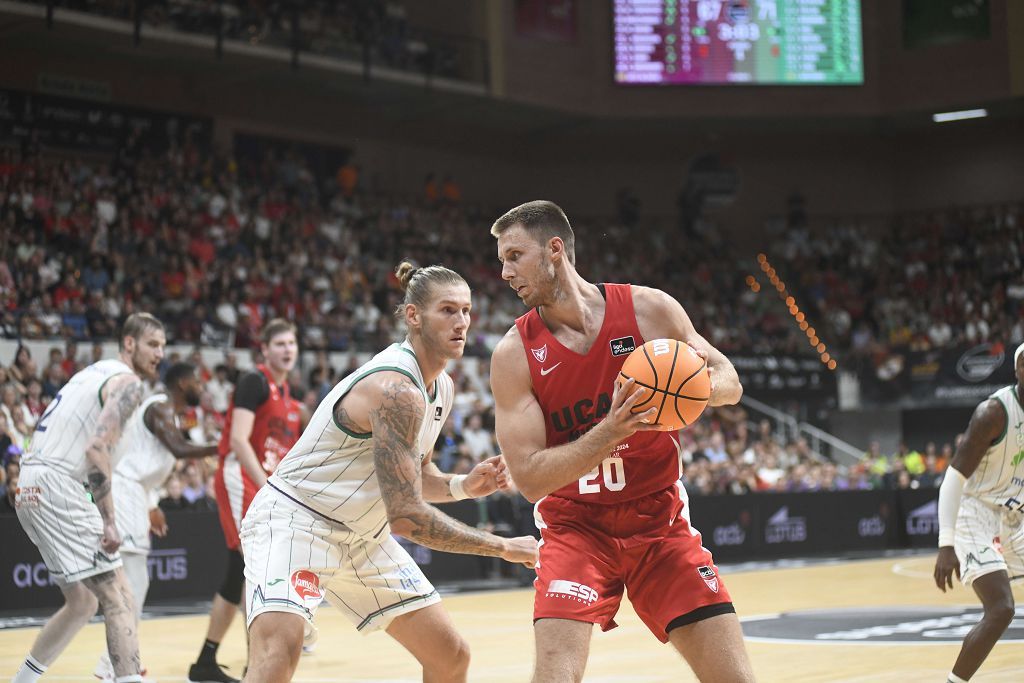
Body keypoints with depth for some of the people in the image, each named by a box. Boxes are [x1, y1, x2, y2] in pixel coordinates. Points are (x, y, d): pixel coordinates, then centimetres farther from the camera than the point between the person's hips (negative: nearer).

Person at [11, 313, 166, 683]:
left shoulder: (93, 372, 23)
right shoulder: (127, 382, -6)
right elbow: (97, 448, -19)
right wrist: (109, 521, -18)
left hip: (29, 487, 9)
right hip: (55, 487, -9)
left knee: (83, 601, 19)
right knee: (118, 597, -11)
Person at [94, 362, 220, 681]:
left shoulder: (164, 411, 20)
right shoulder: (160, 407, -11)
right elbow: (179, 449, -27)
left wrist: (150, 507, 28)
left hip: (130, 494, 11)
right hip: (124, 493, -11)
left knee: (134, 583, 15)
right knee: (132, 583, -11)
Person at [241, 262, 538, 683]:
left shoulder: (442, 388, 4)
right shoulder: (396, 390, -26)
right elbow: (406, 517, -30)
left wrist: (462, 486, -3)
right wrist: (503, 548, -22)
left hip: (362, 535, 10)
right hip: (294, 521, -9)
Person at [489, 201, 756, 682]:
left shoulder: (649, 309, -8)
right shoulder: (513, 354, -11)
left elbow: (729, 381, 2)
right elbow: (528, 476, -16)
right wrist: (613, 430, -30)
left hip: (660, 521, 1)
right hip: (575, 528, -1)